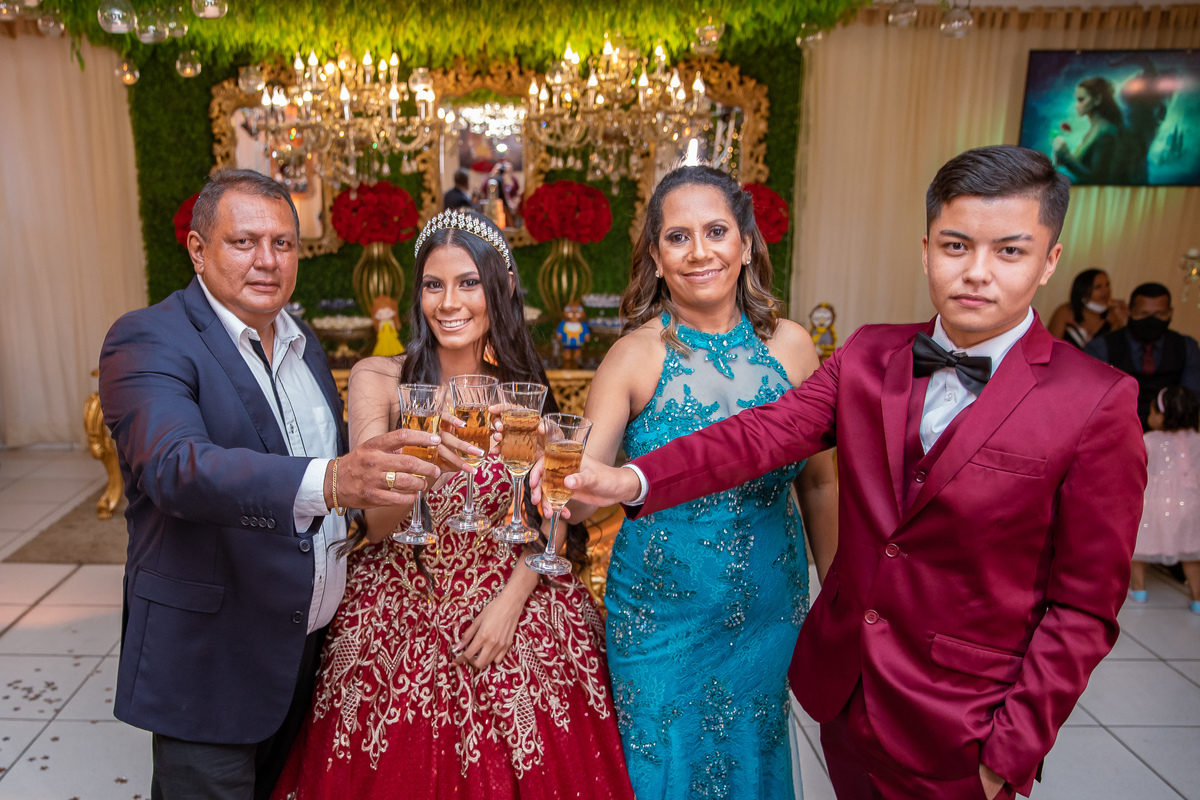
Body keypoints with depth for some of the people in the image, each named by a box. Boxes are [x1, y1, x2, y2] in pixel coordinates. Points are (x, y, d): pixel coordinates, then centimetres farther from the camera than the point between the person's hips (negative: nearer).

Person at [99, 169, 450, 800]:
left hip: (310, 647, 7)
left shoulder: (301, 341, 8)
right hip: (210, 659, -6)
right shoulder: (148, 341, -15)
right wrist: (329, 481, -49)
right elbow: (178, 467, -34)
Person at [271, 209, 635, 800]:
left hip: (516, 624, 2)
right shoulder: (378, 380, -6)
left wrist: (511, 600, -11)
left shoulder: (524, 388, 0)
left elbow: (549, 517, 4)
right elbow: (373, 523, -14)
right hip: (398, 629, -1)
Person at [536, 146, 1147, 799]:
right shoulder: (868, 356, -3)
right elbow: (764, 432, -14)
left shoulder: (1097, 405, -14)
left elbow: (1082, 609, -11)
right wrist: (636, 479, -29)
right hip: (843, 696, 4)